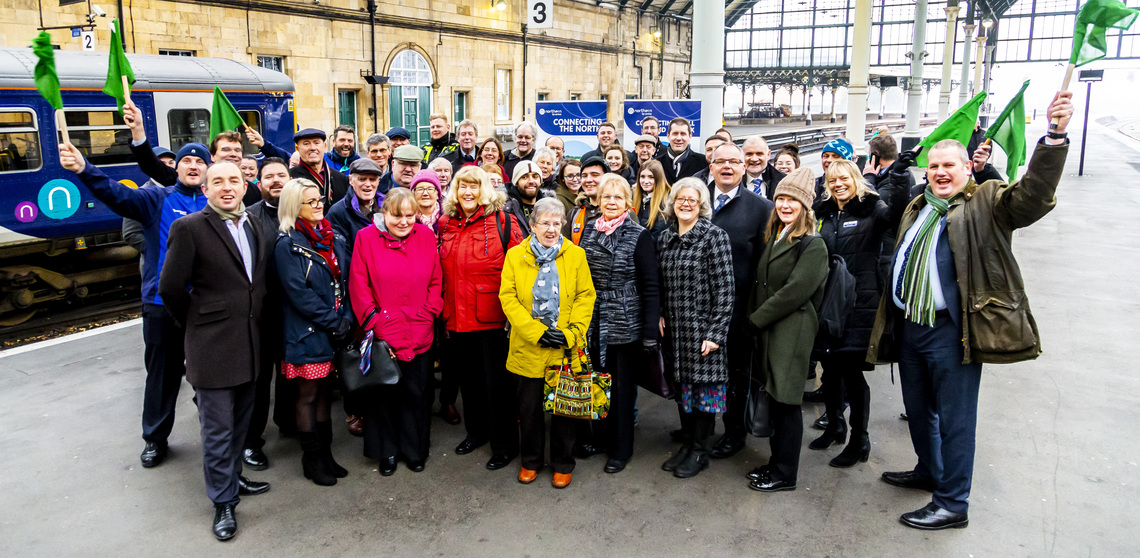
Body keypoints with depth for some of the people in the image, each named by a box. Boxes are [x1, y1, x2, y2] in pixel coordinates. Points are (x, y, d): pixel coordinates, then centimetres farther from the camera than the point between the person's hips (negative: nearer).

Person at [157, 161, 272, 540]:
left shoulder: (253, 226, 8)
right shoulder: (189, 228, -11)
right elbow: (170, 288, -10)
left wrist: (252, 322, 9)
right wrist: (196, 324, 0)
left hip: (249, 345, 6)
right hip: (212, 348, -6)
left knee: (240, 423, 20)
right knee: (218, 430, 5)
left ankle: (232, 478, 39)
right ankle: (223, 501, 20)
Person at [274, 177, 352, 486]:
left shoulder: (333, 237, 9)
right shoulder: (287, 244, -10)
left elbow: (345, 279, 8)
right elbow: (299, 293, -16)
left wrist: (345, 318, -5)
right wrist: (333, 321, -16)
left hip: (335, 330, 6)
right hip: (307, 332, -6)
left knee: (323, 391, 15)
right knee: (308, 395, 6)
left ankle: (324, 452, 25)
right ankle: (311, 459, 18)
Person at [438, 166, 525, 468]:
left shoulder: (502, 221, -7)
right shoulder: (446, 225, 9)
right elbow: (441, 273, 15)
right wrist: (445, 313, 12)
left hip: (493, 318, -5)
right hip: (459, 317, 5)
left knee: (496, 380, 3)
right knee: (469, 377, 19)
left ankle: (504, 443, 18)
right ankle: (477, 431, 39)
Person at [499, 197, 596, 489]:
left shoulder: (576, 255, 1)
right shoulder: (515, 256, 1)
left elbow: (586, 296, -1)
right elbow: (508, 298, -4)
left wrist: (571, 333, -12)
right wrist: (536, 331, -13)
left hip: (566, 348, 0)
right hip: (528, 347, 0)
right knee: (529, 407, 12)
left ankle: (563, 464, 28)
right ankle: (530, 461, 33)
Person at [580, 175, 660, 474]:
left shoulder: (639, 236, -7)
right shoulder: (589, 233, 7)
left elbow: (651, 287, -9)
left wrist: (650, 332, -13)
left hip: (624, 324, -4)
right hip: (593, 325, 4)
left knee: (622, 385, 7)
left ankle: (621, 449, 23)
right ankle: (600, 436, 31)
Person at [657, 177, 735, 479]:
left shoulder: (714, 236, -10)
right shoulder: (666, 238, 9)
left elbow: (724, 288, -13)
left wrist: (716, 332, -17)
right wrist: (660, 315, 5)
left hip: (703, 327, -6)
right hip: (675, 329, 6)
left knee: (704, 384, 3)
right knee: (682, 383, 14)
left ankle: (700, 451, 18)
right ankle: (686, 443, 29)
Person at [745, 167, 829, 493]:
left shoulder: (812, 245, -12)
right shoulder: (774, 237, 15)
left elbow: (795, 291, -19)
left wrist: (756, 318, -12)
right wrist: (754, 317, 8)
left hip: (792, 331, -8)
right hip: (768, 330, 8)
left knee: (786, 402, 0)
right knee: (774, 399, 15)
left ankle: (785, 474, 12)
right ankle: (777, 463, 28)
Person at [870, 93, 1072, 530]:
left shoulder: (987, 203, -4)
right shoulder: (916, 209, 16)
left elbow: (1033, 195, -24)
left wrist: (1054, 137, -38)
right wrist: (889, 320, 18)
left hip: (951, 331, -7)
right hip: (908, 327, 8)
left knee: (954, 418, 2)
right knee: (917, 408, 21)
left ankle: (952, 504, 15)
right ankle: (928, 472, 42)